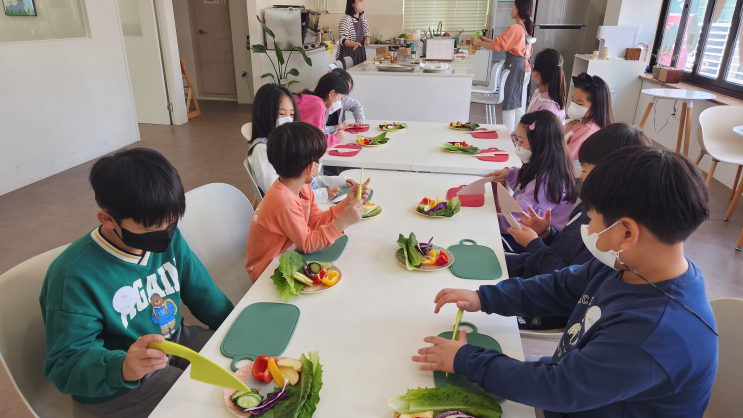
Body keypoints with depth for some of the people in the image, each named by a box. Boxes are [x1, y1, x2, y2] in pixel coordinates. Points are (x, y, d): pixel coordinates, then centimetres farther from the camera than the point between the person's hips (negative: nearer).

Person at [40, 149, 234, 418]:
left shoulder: (168, 237, -8)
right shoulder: (75, 276, -27)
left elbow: (201, 292, 5)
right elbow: (65, 365, -23)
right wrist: (122, 367, -43)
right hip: (115, 386, -6)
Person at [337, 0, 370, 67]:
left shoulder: (363, 18, 7)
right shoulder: (345, 19, -15)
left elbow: (366, 34, 16)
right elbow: (343, 40, -19)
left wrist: (367, 39, -8)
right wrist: (354, 44, -37)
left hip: (360, 54, 7)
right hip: (347, 55, -7)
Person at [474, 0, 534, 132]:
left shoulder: (514, 28, -16)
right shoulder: (526, 27, 12)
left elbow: (496, 46, -16)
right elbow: (504, 42, 17)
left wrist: (479, 42, -1)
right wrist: (486, 40, 16)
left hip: (515, 68, -9)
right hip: (525, 68, 9)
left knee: (509, 105, -3)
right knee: (519, 105, 14)